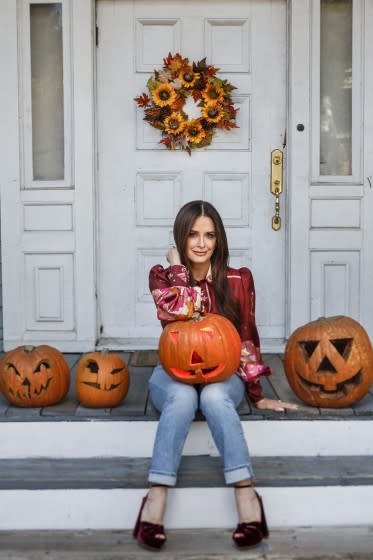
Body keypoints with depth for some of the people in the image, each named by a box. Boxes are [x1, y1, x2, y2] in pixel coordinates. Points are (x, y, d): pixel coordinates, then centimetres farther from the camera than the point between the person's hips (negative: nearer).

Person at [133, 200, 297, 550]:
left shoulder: (238, 280, 0)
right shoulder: (162, 275, -1)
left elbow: (247, 339, 2)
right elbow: (175, 310, -23)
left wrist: (257, 396, 0)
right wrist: (177, 265, -11)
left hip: (222, 375, 0)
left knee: (213, 397, -36)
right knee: (183, 397, -36)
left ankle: (247, 496, -41)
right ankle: (155, 498, -39)